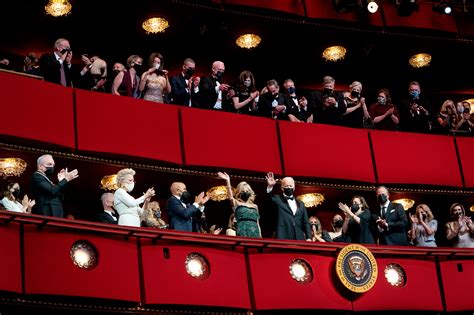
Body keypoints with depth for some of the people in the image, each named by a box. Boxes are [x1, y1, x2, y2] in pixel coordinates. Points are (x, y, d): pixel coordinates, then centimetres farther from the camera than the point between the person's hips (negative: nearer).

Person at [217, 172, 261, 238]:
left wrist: (260, 238, 10)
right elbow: (230, 196, -10)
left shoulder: (255, 206, 20)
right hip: (242, 233, -4)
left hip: (254, 233, 4)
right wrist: (227, 181, -22)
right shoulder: (236, 204, 10)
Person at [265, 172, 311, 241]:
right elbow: (269, 198, -12)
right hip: (283, 239, -4)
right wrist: (270, 187, -31)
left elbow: (306, 223, 18)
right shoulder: (277, 200, 10)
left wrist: (308, 238, 5)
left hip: (299, 240, 4)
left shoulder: (300, 204, 21)